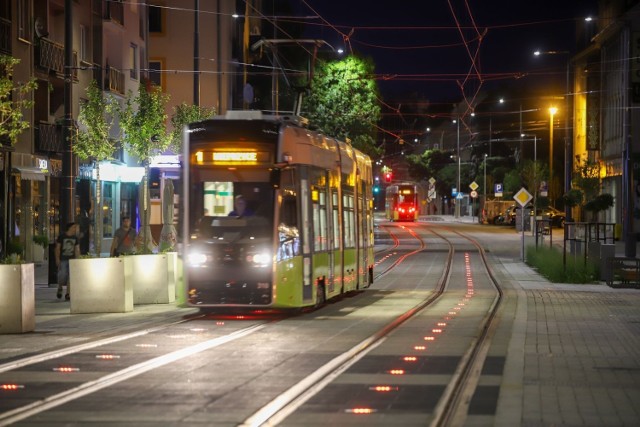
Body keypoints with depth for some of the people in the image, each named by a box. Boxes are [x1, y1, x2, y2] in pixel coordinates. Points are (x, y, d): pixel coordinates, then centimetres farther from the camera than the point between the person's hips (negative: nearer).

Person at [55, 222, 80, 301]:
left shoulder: (75, 238, 8)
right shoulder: (61, 237, -2)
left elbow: (77, 250, 10)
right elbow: (57, 248, -1)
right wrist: (57, 259, -8)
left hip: (71, 259, 3)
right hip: (63, 260, -3)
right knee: (62, 276, -9)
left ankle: (68, 294, 1)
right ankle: (60, 288, 21)